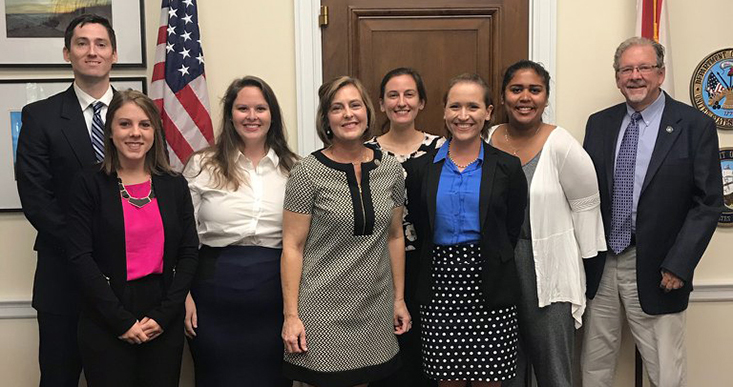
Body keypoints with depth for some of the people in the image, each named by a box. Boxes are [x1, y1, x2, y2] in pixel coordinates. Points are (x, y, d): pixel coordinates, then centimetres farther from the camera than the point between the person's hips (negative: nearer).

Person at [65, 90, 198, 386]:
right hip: (105, 325, -2)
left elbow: (189, 253, 2)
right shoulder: (89, 185, -3)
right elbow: (80, 258, -8)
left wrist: (163, 315, -7)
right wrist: (122, 320, -12)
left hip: (164, 324, 2)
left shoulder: (175, 186, 4)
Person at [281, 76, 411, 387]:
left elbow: (395, 237, 11)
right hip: (323, 309, -3)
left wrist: (399, 298, 11)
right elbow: (292, 246, -8)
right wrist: (290, 315, -10)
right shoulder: (307, 172, -8)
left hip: (375, 309, 4)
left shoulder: (390, 169, 3)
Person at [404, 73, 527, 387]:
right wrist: (444, 261, 5)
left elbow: (512, 231, 4)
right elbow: (419, 228, 9)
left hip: (489, 289, -1)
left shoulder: (507, 167, 0)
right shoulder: (421, 168, 3)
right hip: (439, 283, 1)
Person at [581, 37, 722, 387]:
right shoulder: (599, 124, 7)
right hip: (599, 266, 4)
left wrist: (678, 265, -13)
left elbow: (708, 202, -7)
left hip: (655, 272, -3)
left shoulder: (694, 126, -5)